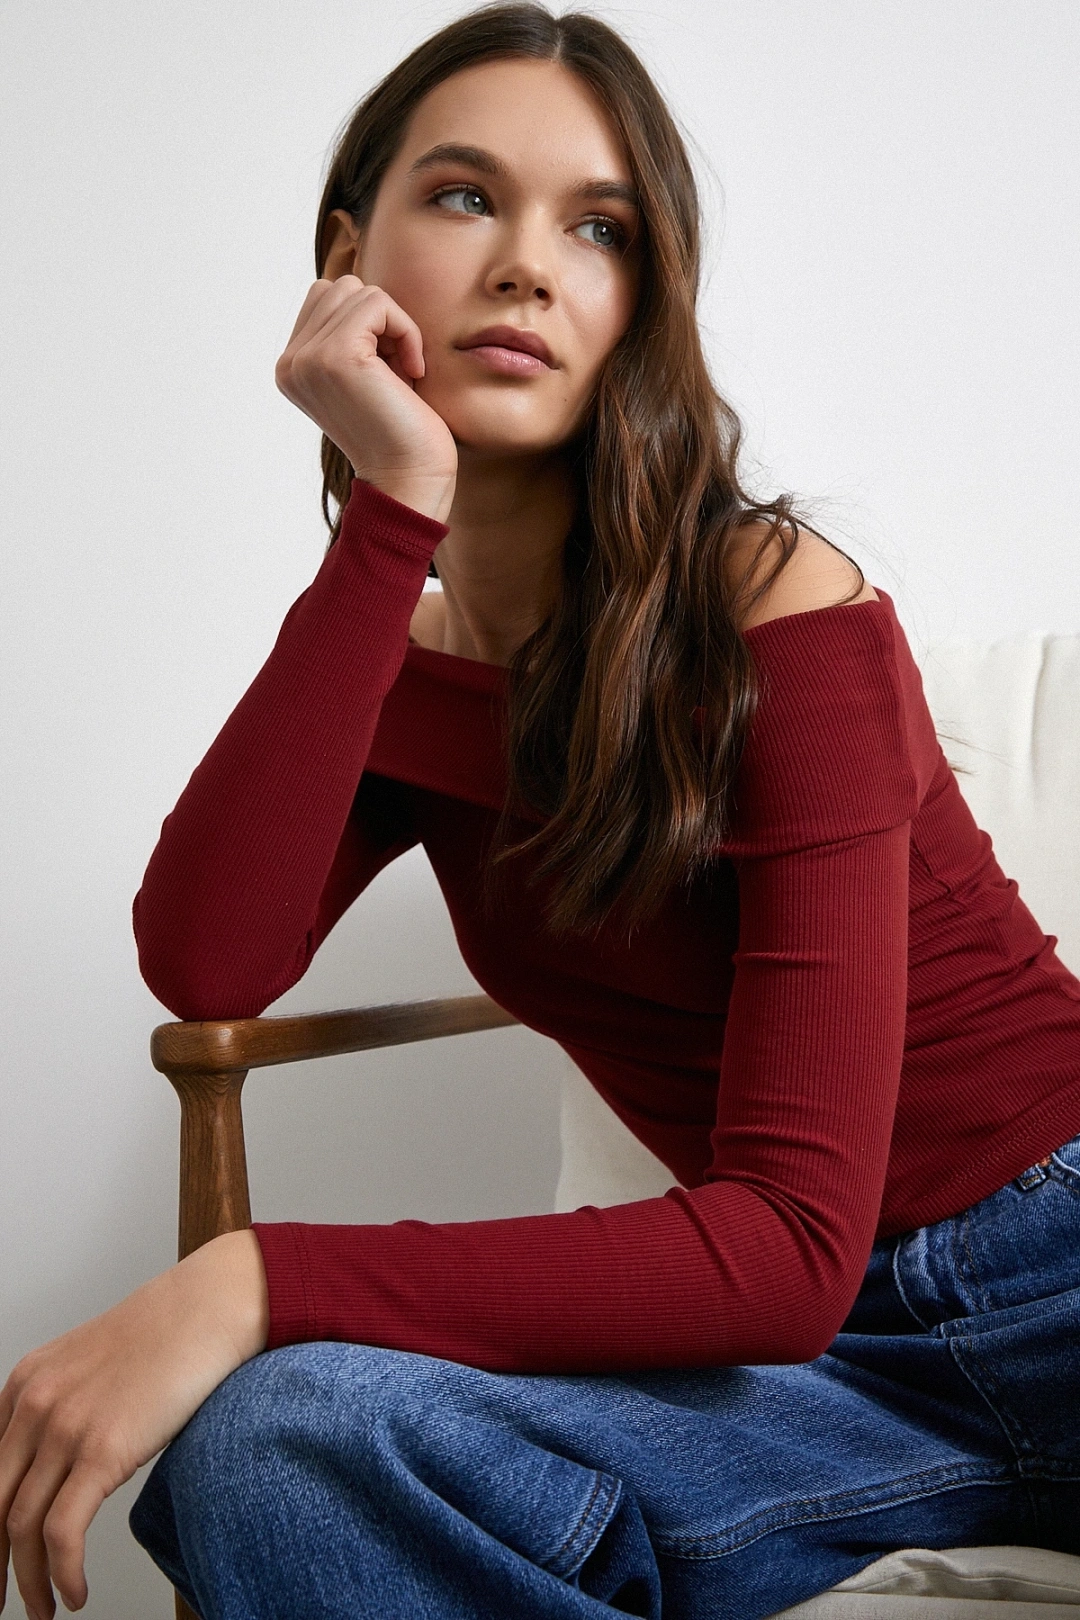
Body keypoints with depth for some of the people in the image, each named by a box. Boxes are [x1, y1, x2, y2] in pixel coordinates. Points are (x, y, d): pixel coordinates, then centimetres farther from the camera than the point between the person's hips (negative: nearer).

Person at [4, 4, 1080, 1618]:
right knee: (274, 1443, -24)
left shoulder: (782, 613, -13)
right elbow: (206, 965, -16)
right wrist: (391, 515, -17)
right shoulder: (404, 671, 5)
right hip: (835, 1344, 4)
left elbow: (787, 1243, -21)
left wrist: (253, 1282, -28)